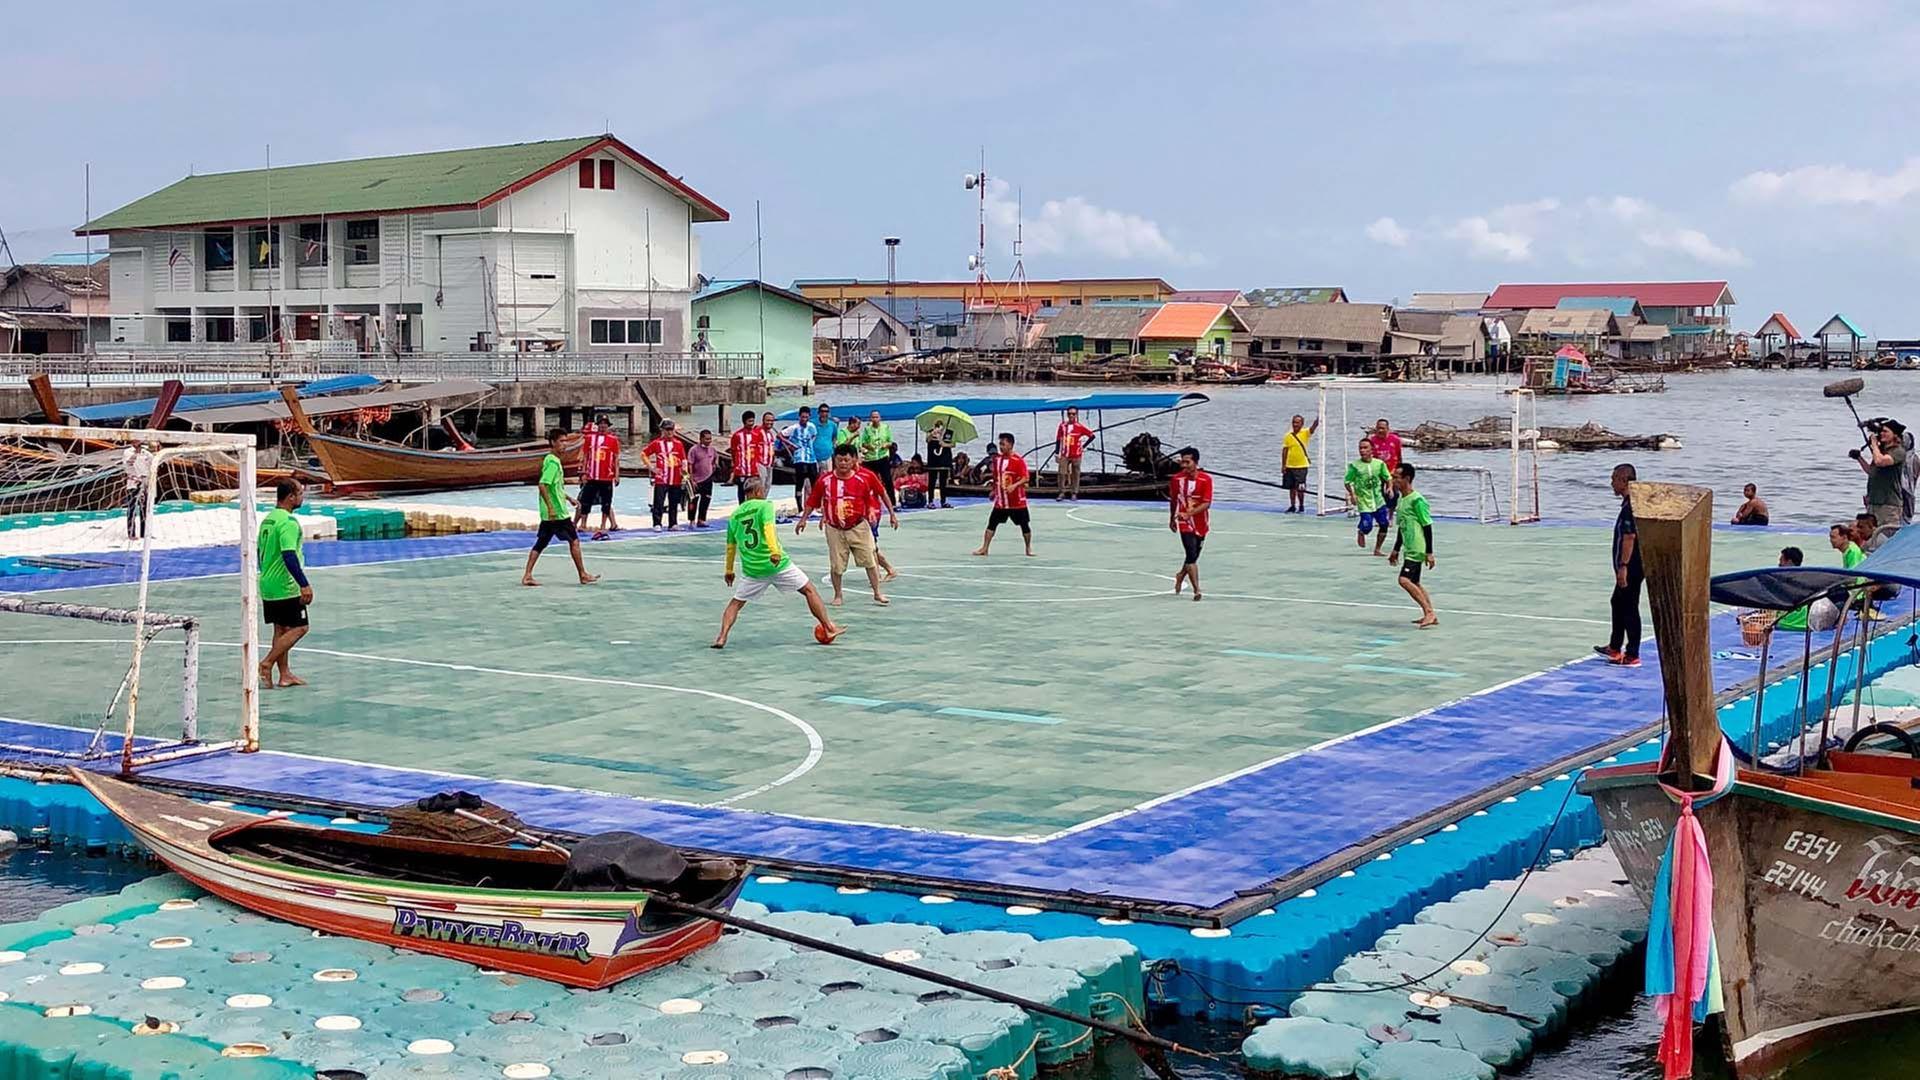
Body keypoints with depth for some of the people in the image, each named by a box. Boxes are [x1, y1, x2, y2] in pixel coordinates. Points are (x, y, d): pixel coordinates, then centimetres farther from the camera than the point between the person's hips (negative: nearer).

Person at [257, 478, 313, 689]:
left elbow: (260, 551, 19)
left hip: (267, 584, 9)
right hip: (286, 588, -9)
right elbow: (289, 556, -25)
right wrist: (304, 585, -26)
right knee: (298, 628, -3)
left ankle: (285, 674, 16)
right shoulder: (288, 522, -18)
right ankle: (266, 664, -8)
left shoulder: (267, 519, 11)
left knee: (281, 629, 13)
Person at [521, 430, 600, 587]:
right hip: (557, 512, -9)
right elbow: (542, 485, -25)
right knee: (574, 540, 0)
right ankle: (583, 575, 7)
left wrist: (568, 497, 29)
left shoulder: (553, 460, 14)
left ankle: (527, 575, 6)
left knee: (541, 543, 8)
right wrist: (550, 507, -26)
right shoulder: (552, 462, -16)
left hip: (549, 514, 9)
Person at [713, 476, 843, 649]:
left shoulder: (735, 515, 13)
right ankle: (829, 628, 9)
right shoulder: (764, 505, -1)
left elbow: (731, 546, 18)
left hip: (751, 569, 4)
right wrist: (775, 551, -32)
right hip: (777, 564, -4)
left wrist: (729, 570, 27)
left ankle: (722, 637, -3)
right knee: (809, 590, 9)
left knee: (736, 603, 15)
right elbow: (768, 528, -20)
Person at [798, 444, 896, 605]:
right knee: (836, 566, 4)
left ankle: (877, 593, 17)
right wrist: (803, 519, 2)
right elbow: (813, 500, 4)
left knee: (869, 561, 4)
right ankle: (838, 595, 22)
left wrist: (892, 513, 4)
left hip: (858, 527, 0)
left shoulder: (865, 477, -10)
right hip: (835, 530, 0)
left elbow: (882, 493, 3)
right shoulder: (825, 480, -9)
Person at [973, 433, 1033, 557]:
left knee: (1024, 525, 6)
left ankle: (1029, 548, 22)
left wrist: (1014, 485, -31)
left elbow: (1025, 479, -17)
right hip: (1000, 500, 5)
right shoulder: (997, 459, 6)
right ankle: (984, 548, 2)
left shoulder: (1019, 460, -12)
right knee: (992, 523, -1)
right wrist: (994, 490, 18)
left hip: (1017, 501, -4)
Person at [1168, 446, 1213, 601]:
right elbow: (1173, 500, 11)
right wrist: (1172, 519, 20)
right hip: (1185, 524, -1)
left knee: (1193, 557, 15)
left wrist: (1188, 514, -28)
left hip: (1200, 524, 1)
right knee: (1192, 556, -15)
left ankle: (1180, 576, 43)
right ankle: (1197, 590, -16)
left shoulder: (1206, 479, -11)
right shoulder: (1177, 479, -5)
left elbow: (1207, 503, -16)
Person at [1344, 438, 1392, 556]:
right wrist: (1352, 494, -14)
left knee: (1384, 525, -1)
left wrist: (1390, 487, -9)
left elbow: (1388, 478, 11)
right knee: (1367, 526, -13)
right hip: (1364, 502, -3)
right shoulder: (1354, 466, -6)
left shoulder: (1380, 464, 1)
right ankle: (1361, 533, 26)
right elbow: (1347, 482, 0)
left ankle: (1377, 549, 17)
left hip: (1379, 500, 3)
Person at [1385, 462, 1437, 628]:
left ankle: (1429, 612, -13)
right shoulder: (1402, 499, 12)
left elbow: (1427, 526, -16)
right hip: (1409, 550, 10)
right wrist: (1396, 550, 24)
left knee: (1404, 580, -18)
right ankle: (1430, 616, 20)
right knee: (1414, 583, 14)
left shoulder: (1417, 500, -15)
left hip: (1417, 550, -10)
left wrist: (1429, 552, -17)